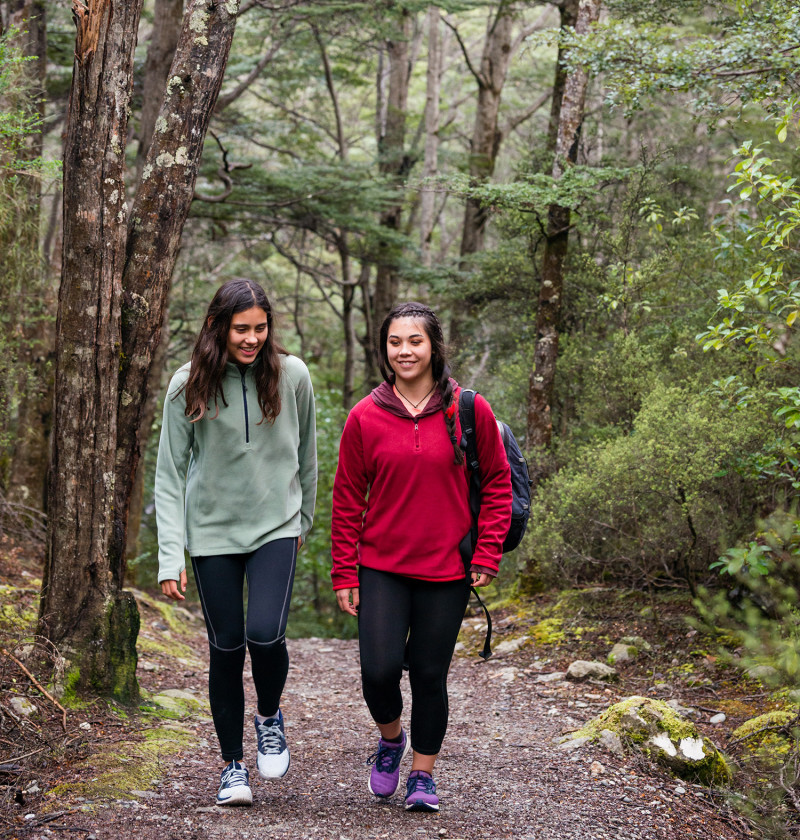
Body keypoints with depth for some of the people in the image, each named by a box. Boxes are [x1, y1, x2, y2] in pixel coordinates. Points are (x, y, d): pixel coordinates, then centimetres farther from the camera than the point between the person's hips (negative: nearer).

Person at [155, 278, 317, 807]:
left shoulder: (292, 375, -3)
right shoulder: (189, 385, -6)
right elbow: (170, 472, -5)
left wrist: (303, 519, 19)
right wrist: (171, 556, -11)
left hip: (275, 526, 0)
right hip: (213, 530, 0)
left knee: (266, 634, -18)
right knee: (227, 648, 3)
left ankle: (270, 716, 13)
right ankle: (233, 766, 19)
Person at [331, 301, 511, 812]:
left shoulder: (469, 411, -2)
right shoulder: (366, 417, 0)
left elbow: (497, 483, 5)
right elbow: (347, 499, 5)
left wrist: (487, 554, -3)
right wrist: (345, 574, 2)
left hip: (447, 569, 0)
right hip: (381, 568, 1)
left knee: (430, 674, 4)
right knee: (380, 669, -9)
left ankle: (423, 774, 22)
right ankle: (391, 740, 22)